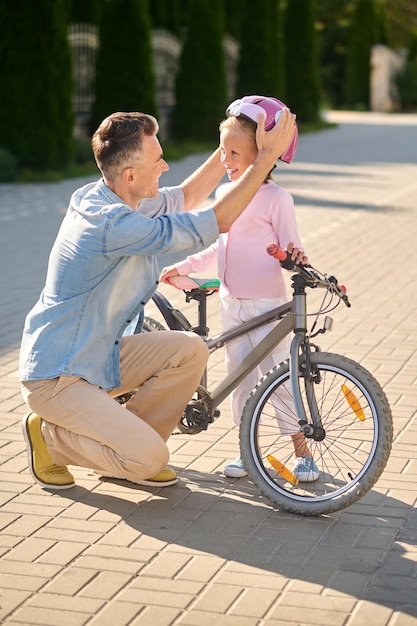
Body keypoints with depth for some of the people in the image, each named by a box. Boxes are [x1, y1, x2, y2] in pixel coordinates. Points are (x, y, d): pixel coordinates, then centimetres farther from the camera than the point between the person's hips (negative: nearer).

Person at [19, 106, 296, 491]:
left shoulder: (101, 197, 1)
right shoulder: (115, 225, -30)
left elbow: (186, 198, 16)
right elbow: (220, 221, -26)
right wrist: (267, 157, -21)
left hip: (96, 355, 10)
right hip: (56, 379, -10)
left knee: (190, 351, -4)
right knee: (149, 458, -20)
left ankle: (128, 451, 11)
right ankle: (49, 436, 5)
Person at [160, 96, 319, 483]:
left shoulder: (276, 199, -11)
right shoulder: (224, 194, 9)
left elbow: (290, 248, -10)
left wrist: (296, 257, -33)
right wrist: (184, 267, 19)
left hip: (269, 305, -6)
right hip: (232, 303, 6)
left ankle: (302, 449, 8)